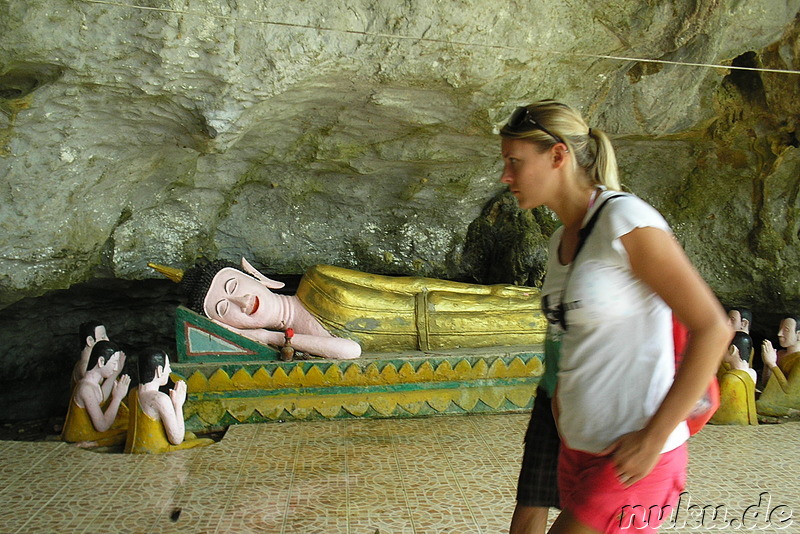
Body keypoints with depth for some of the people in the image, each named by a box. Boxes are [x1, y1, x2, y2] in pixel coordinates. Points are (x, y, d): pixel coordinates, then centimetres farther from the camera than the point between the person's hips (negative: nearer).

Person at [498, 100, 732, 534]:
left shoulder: (625, 220, -15)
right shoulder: (562, 239, 9)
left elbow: (712, 329, -17)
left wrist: (653, 438, -17)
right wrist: (560, 405, 10)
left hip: (632, 460, -8)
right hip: (578, 450, 8)